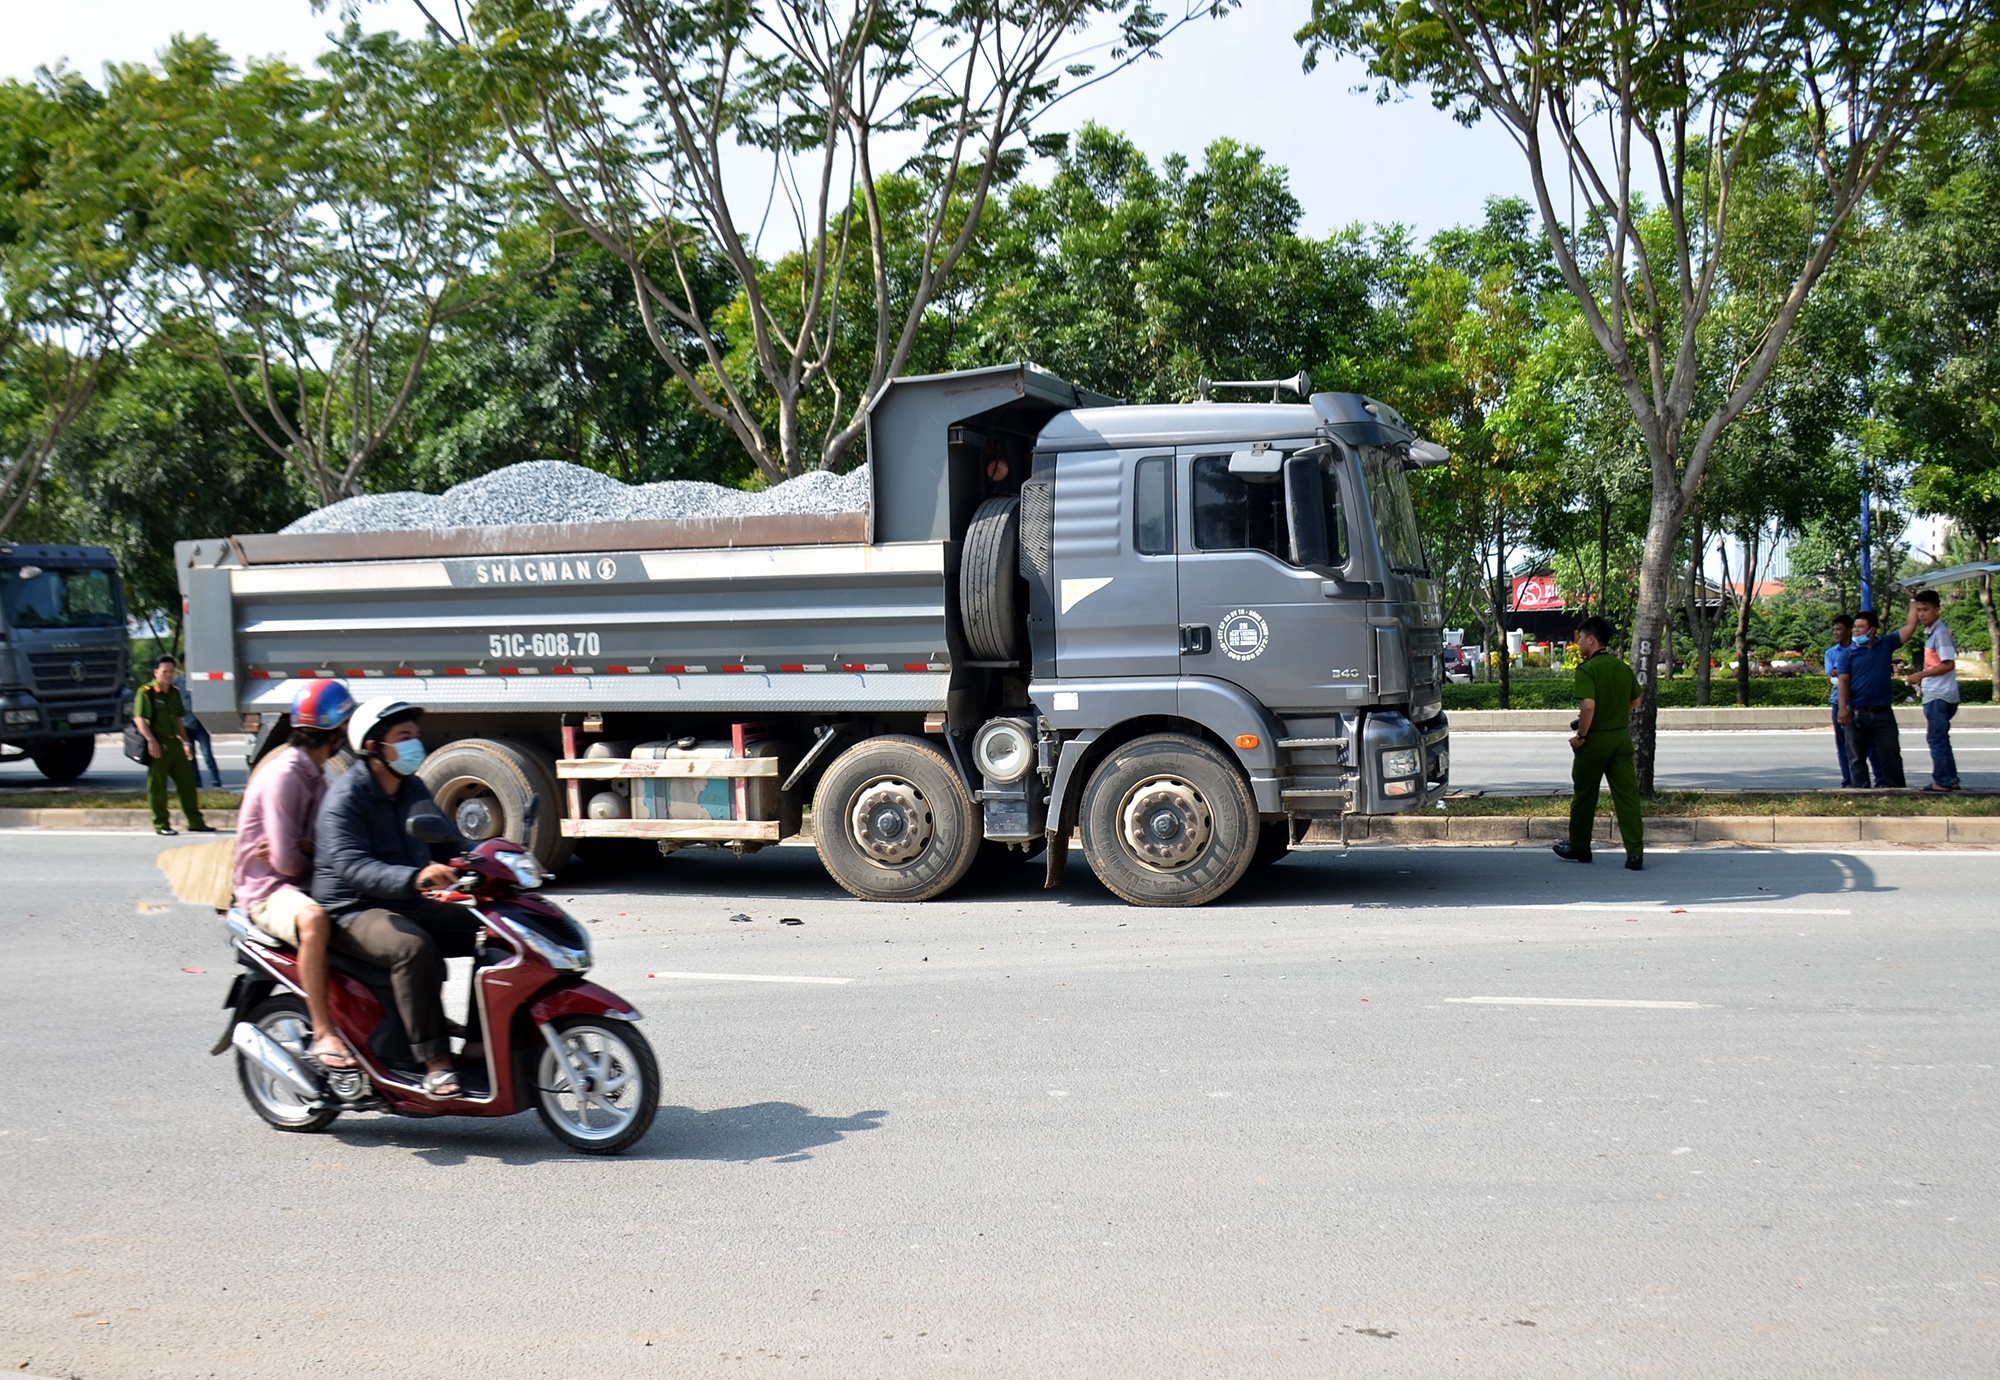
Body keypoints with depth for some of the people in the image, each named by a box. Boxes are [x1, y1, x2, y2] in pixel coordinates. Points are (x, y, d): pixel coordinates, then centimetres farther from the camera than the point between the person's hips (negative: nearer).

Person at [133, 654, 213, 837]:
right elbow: (139, 719, -15)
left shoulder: (174, 692, 15)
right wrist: (151, 740, -24)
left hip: (174, 743, 8)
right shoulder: (146, 692, -8)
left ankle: (195, 822, 15)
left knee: (187, 781, 9)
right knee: (157, 785, 0)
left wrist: (185, 741, 20)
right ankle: (161, 824, 7)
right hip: (157, 745, -8)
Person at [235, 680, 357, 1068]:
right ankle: (322, 1033, -35)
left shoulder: (314, 773, 14)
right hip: (266, 890, -10)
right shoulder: (283, 774, -17)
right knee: (313, 919, -40)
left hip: (303, 880, 10)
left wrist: (306, 846, -14)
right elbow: (286, 860, -22)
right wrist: (316, 859, -1)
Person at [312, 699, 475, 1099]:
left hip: (408, 905, 8)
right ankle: (434, 1062, -32)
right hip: (351, 912, -8)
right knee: (414, 948, -36)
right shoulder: (345, 798, -14)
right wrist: (414, 877, -44)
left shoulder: (413, 789, 12)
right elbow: (351, 864, -29)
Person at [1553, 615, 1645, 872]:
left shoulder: (1587, 669, -15)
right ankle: (1635, 854, -4)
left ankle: (1579, 848, 23)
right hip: (1621, 737, 5)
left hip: (1595, 740, -5)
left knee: (1584, 797, 10)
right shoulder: (1623, 668, 6)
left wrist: (1580, 736, -15)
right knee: (1627, 795, 2)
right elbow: (1635, 702, 17)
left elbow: (1588, 706, -26)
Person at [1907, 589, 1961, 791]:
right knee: (1939, 738, 14)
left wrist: (1921, 675, -16)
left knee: (1936, 738, -6)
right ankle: (1950, 779, 19)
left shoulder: (1940, 633, -14)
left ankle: (1942, 781, -3)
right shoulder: (1931, 632, 15)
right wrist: (1922, 678, 12)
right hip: (1935, 694, 10)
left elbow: (1949, 664, -19)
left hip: (1939, 696, -10)